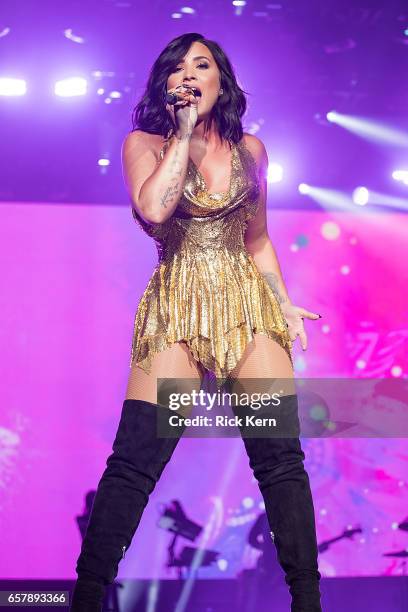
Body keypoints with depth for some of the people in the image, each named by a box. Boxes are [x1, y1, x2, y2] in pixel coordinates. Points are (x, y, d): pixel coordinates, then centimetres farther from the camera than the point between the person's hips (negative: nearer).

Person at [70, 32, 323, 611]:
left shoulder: (248, 149, 13)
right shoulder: (145, 143, 4)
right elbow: (153, 209, -17)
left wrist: (285, 304, 9)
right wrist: (185, 132, -10)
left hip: (249, 303, 3)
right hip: (176, 308, -2)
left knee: (281, 457, -4)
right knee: (134, 462, -10)